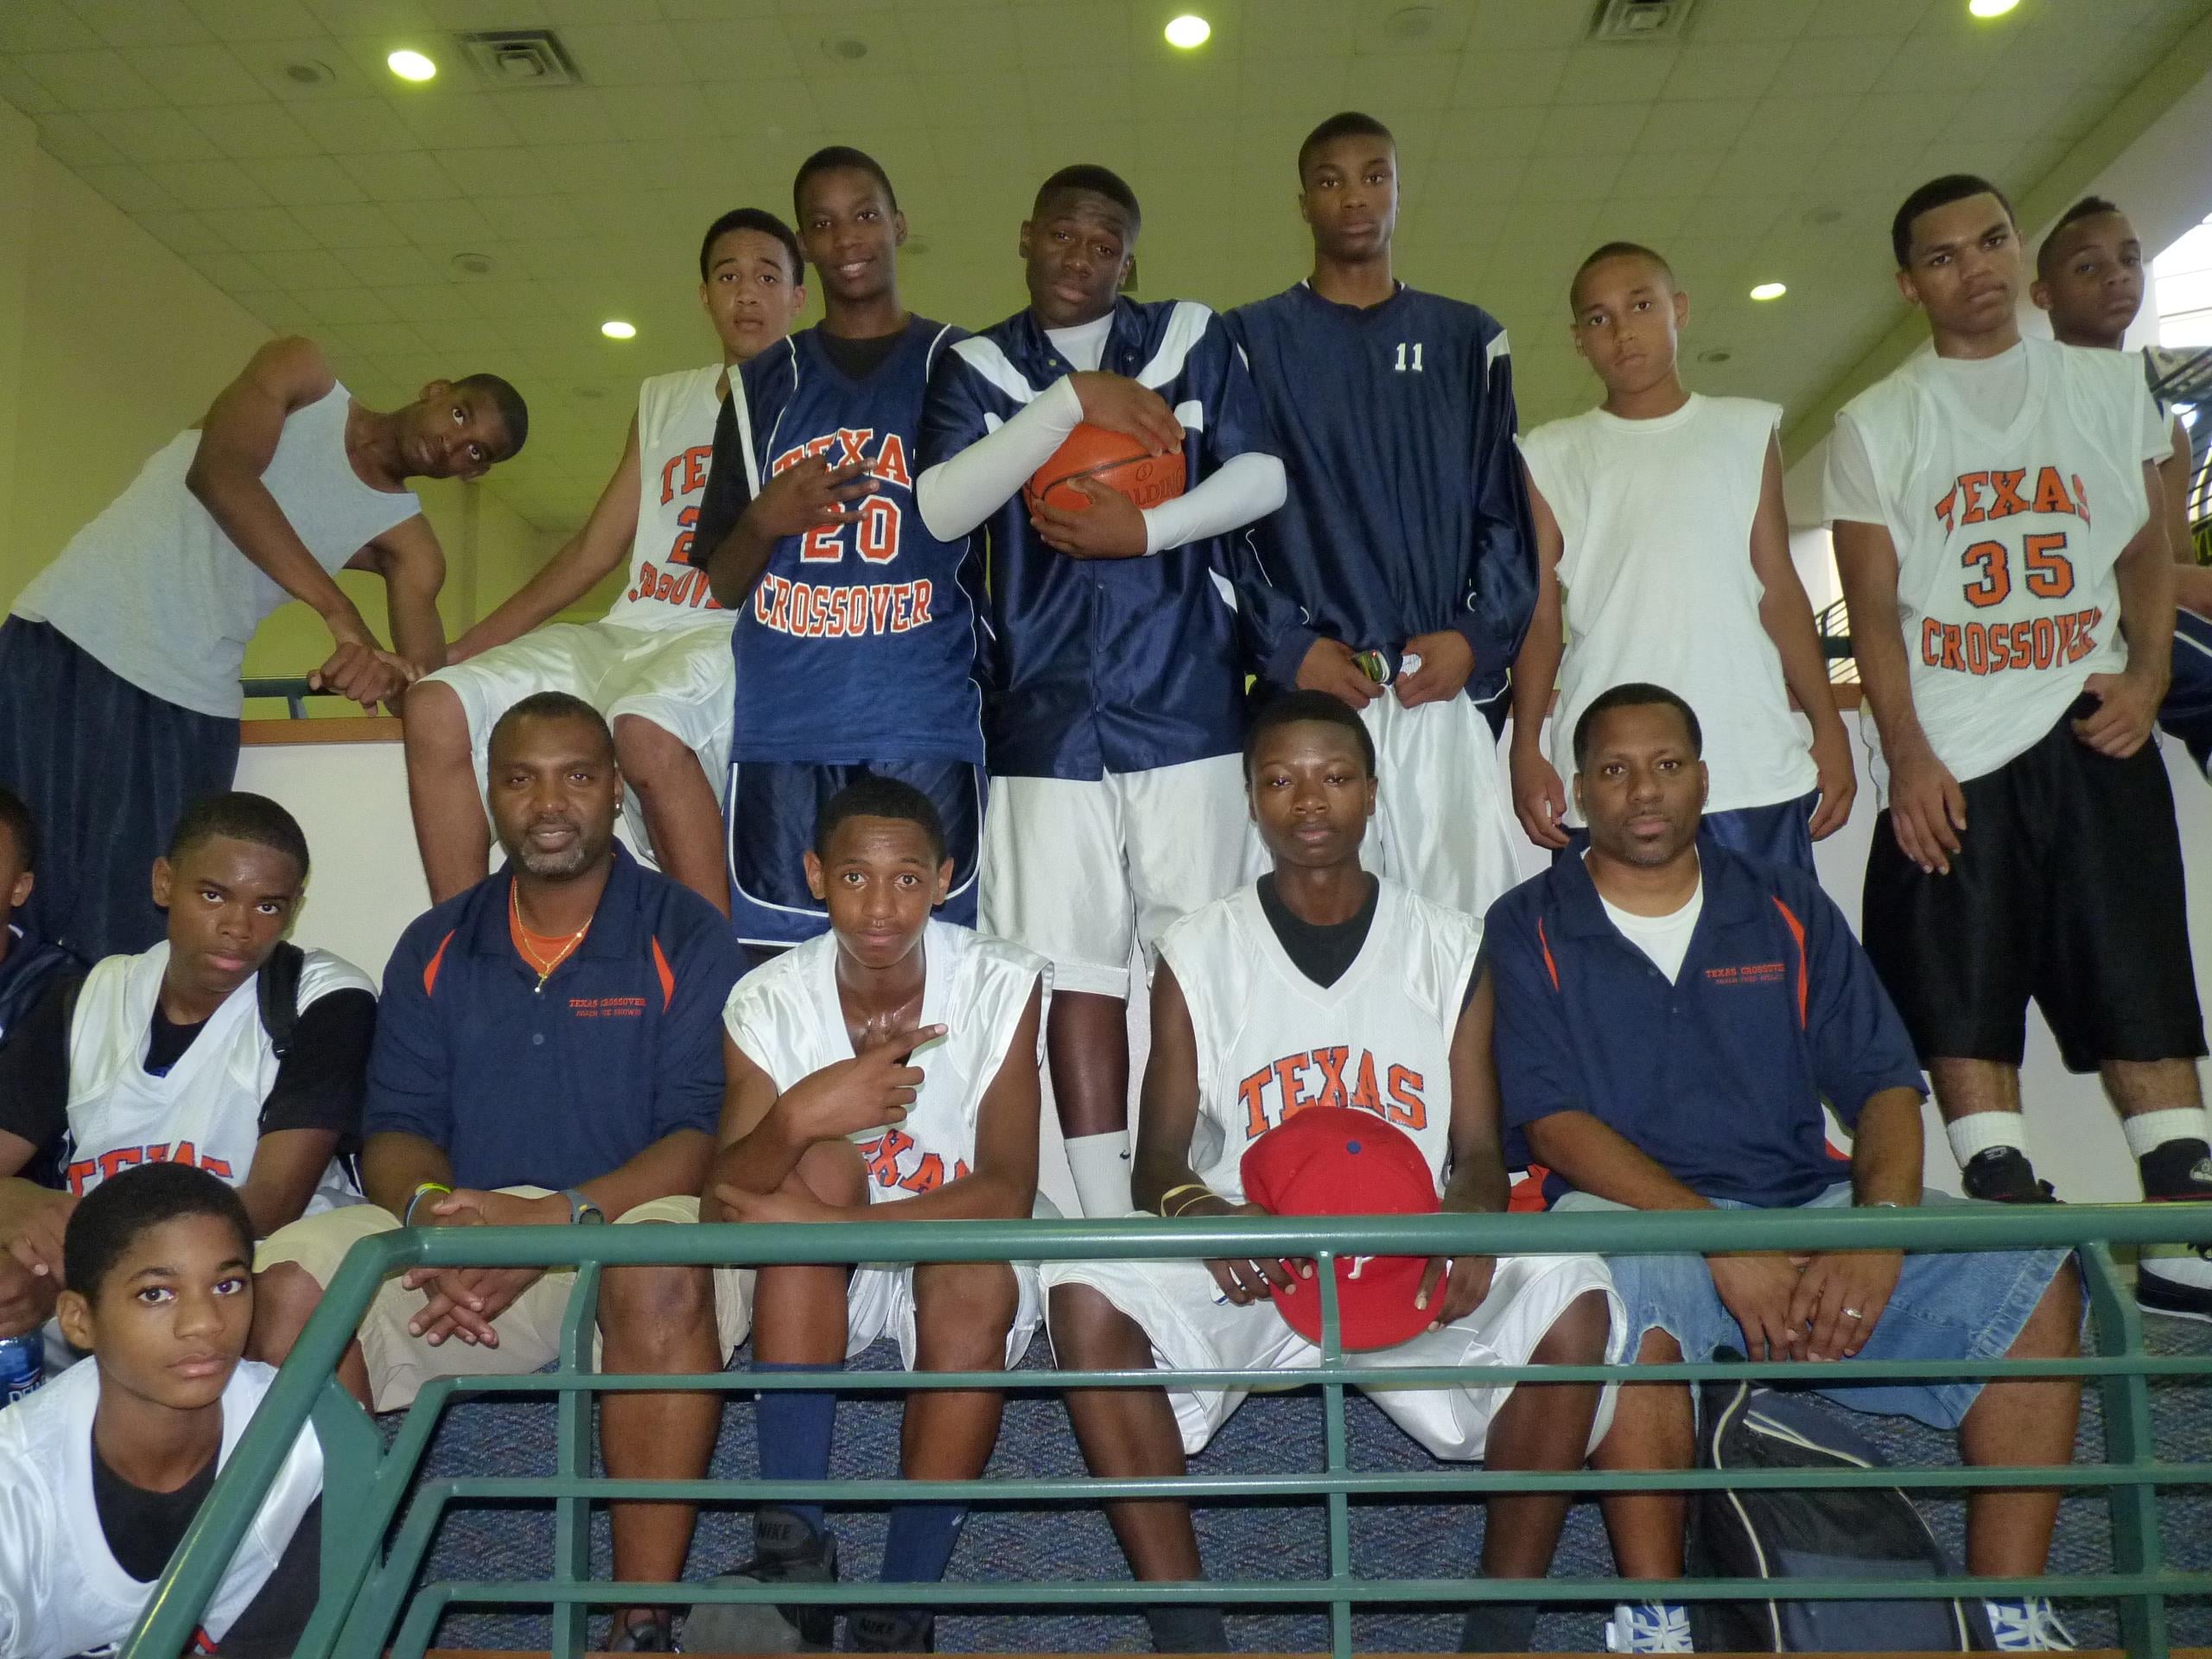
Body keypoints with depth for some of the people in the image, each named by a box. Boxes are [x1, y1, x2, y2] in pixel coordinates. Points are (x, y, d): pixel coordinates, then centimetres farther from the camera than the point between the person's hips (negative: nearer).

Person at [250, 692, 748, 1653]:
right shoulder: (434, 948, 12)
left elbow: (703, 1132, -10)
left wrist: (556, 1218, -24)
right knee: (289, 1279, -21)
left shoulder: (684, 934, -1)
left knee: (663, 1276, -37)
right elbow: (395, 1130, 7)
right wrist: (432, 1208, -17)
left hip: (629, 1224, -4)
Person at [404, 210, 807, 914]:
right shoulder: (664, 399, 22)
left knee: (647, 727, -38)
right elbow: (595, 547, 21)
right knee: (440, 707, -13)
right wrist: (459, 649, 17)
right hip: (626, 635, 6)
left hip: (736, 637, -6)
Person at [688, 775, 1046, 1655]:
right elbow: (721, 1210, -19)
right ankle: (793, 1549, -29)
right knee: (821, 1161, -29)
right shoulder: (768, 1001, -12)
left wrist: (822, 1222, -32)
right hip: (815, 1284, 2)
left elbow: (1007, 1193, -23)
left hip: (955, 1259, -1)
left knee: (978, 1280, -34)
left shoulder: (1001, 983, -16)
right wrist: (796, 1118, -40)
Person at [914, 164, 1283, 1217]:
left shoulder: (1193, 339, 12)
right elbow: (938, 509, -3)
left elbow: (1264, 476, 6)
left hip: (1186, 704, 0)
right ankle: (1104, 1217, 5)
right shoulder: (975, 369, 12)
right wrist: (1073, 399, -10)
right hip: (1047, 715, 0)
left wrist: (1148, 530, -10)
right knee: (1076, 965, -2)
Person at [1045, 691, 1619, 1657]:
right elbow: (1157, 1158, 3)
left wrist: (1470, 1224, -18)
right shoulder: (1197, 952, 6)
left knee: (1573, 1298, -28)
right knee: (1087, 1295, -29)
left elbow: (1480, 1149, 6)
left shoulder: (1448, 947, 9)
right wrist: (1196, 1211, -22)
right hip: (1242, 1273, 0)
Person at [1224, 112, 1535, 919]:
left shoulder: (1469, 341, 18)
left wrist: (1479, 639, -4)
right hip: (1306, 686, -1)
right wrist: (1286, 645, -8)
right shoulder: (1251, 339, 12)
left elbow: (1506, 511, 12)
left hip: (1446, 688, 2)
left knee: (1463, 911, -5)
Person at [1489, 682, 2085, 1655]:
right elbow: (1554, 1126, -7)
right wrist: (1725, 1246, -19)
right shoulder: (1530, 929, 5)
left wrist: (1877, 1233, -13)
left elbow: (1884, 1088, 8)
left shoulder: (1789, 911, 16)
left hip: (1812, 1209, 4)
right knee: (1628, 1291, -38)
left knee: (2035, 1278, -18)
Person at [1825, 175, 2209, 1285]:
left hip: (2092, 739, 2)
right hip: (1950, 758, -1)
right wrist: (1906, 756, -9)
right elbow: (1872, 606, 1)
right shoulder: (1877, 423, 7)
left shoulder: (2107, 387, 14)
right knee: (1960, 1006, -3)